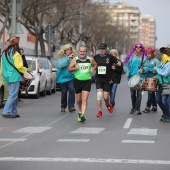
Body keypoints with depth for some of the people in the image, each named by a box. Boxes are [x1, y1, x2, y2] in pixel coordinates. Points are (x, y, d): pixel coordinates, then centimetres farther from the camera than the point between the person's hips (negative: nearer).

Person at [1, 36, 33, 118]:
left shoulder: (4, 53, 11)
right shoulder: (16, 54, -13)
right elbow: (19, 67, -13)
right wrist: (27, 70, 1)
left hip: (7, 77, 8)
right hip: (14, 77, -8)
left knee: (12, 95, 13)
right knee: (13, 95, -7)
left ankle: (14, 112, 13)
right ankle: (6, 112, -13)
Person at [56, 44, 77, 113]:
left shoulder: (73, 57, 4)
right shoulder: (60, 58, 0)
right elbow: (59, 65, -17)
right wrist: (67, 59, -20)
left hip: (71, 77, 0)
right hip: (62, 77, 0)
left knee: (72, 90, -18)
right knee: (64, 93, 5)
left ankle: (71, 106, -15)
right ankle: (63, 106, 23)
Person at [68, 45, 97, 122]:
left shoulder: (90, 59, 3)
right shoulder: (75, 60, 1)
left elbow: (95, 65, 20)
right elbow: (69, 69, 3)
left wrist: (93, 69, -1)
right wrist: (75, 68, -17)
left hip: (87, 81, -1)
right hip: (77, 81, 1)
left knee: (84, 99, -13)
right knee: (79, 100, 10)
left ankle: (83, 115, -19)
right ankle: (80, 112, 33)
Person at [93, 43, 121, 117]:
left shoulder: (110, 57, -1)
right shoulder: (96, 57, 5)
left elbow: (118, 62, 2)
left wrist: (119, 63, -18)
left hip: (107, 79, -1)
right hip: (98, 78, 1)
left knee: (106, 97, -2)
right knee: (99, 94, -11)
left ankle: (108, 104, 34)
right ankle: (100, 111, 1)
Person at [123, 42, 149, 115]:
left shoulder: (144, 57, 5)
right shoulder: (131, 56, 7)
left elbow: (146, 67, 2)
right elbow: (125, 64, 8)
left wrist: (143, 69, -18)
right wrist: (127, 71, -8)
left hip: (140, 77, -2)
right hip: (131, 77, 2)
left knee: (139, 93, -8)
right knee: (132, 93, 8)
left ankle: (137, 109, -5)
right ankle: (133, 107, 22)